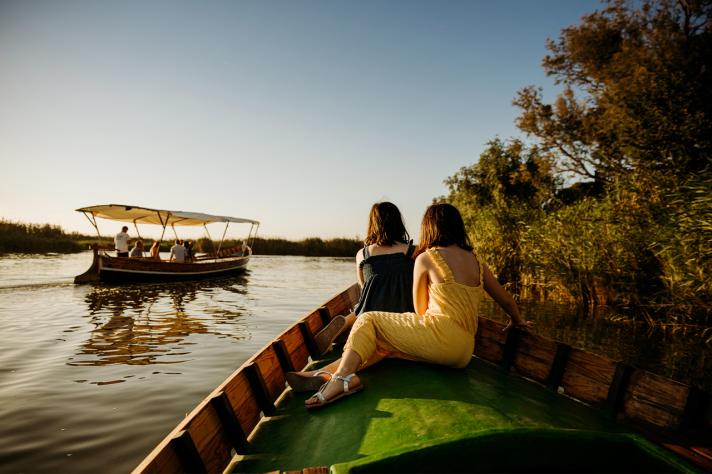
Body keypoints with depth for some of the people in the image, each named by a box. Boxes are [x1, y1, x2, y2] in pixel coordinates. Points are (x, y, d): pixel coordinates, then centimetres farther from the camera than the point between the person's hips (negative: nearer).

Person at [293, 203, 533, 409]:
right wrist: (518, 321, 43)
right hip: (463, 352, 7)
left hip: (440, 335, -7)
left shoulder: (426, 258, -1)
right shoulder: (476, 261, 14)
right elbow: (506, 299, 22)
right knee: (386, 343, 17)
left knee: (367, 321, 5)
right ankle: (327, 372, 5)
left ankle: (342, 377, -15)